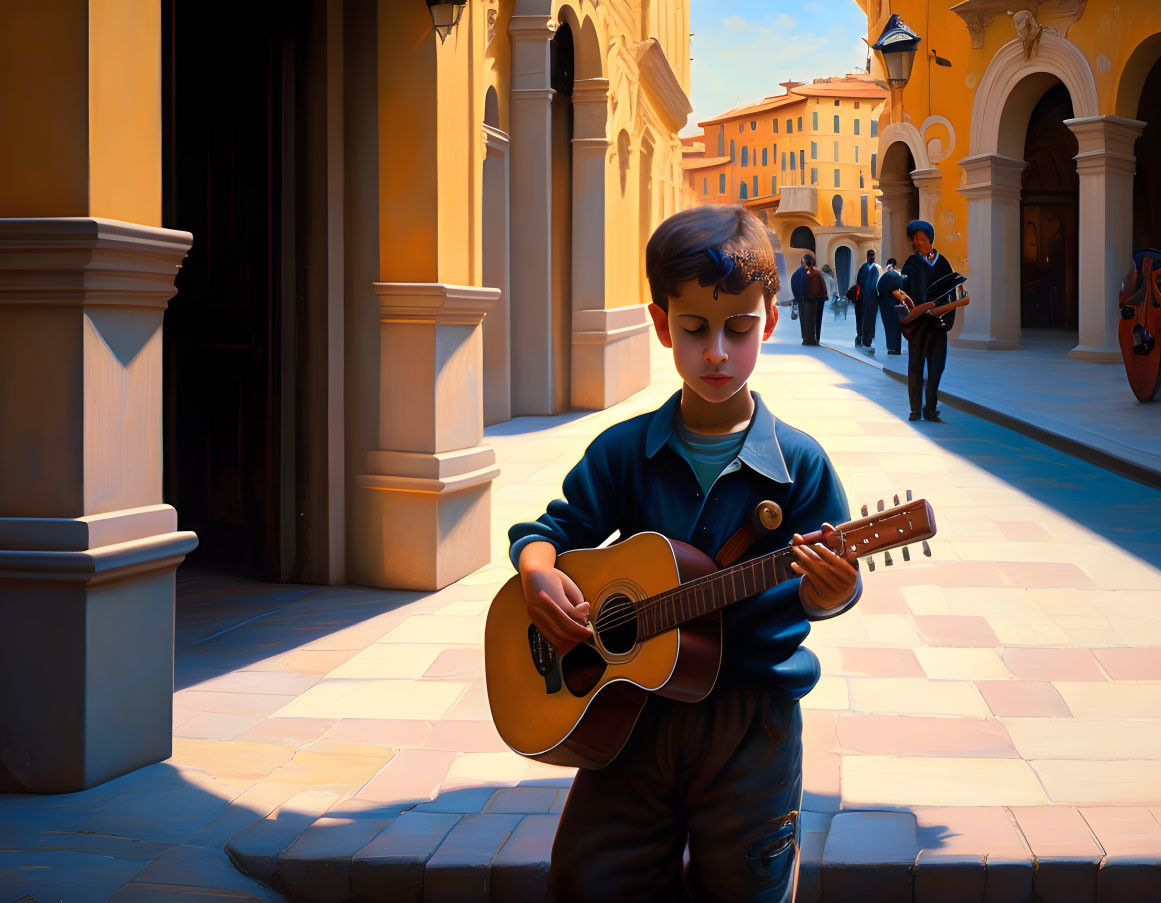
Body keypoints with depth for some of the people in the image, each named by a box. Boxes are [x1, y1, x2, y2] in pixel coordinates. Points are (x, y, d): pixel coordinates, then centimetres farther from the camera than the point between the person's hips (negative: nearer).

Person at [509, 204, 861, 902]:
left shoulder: (799, 463, -5)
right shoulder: (624, 452, 1)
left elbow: (810, 586, -2)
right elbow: (552, 528, 7)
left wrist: (827, 591, -25)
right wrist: (538, 573, -14)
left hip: (751, 714, -1)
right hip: (633, 702, 2)